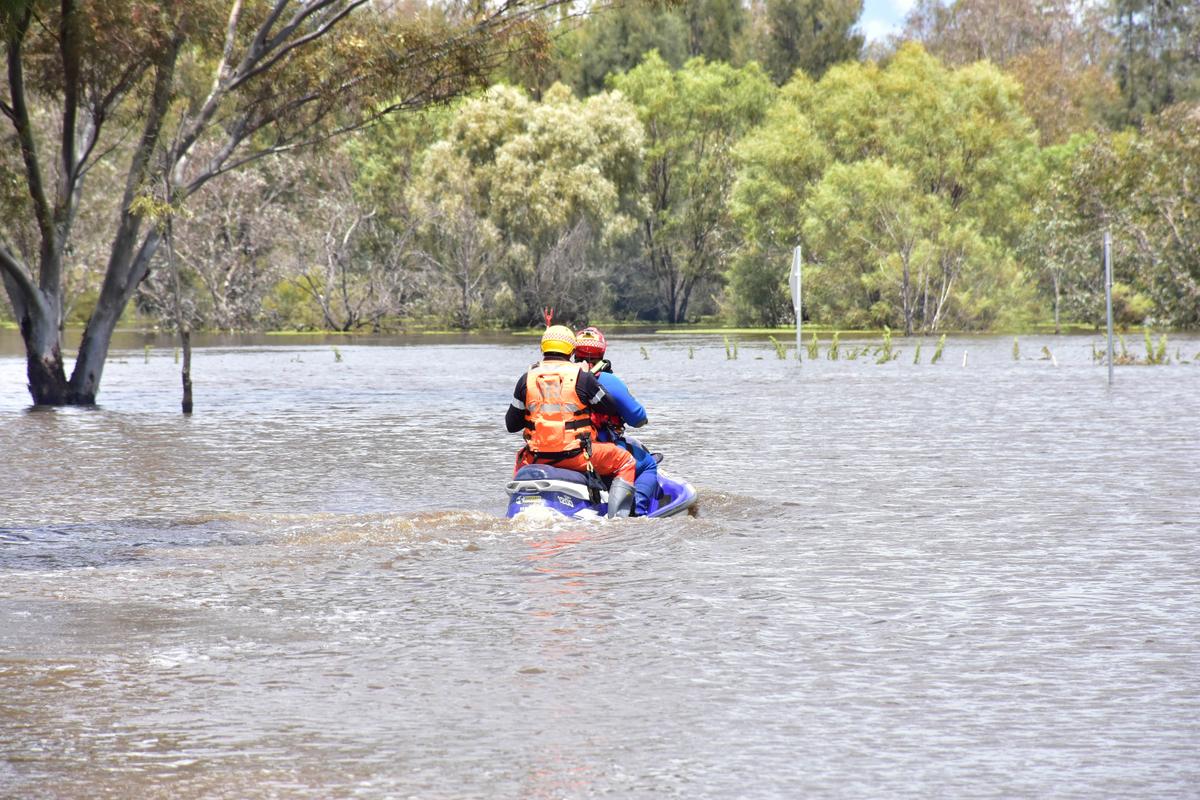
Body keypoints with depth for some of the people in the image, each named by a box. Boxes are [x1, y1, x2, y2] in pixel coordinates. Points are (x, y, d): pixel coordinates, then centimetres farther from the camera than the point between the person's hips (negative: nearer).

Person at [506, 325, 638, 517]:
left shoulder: (527, 379, 3)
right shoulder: (581, 377, -6)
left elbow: (511, 425, 8)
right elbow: (613, 409, 3)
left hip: (537, 457, 4)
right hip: (576, 456, -4)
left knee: (522, 459, 38)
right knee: (625, 461, 11)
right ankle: (616, 516, -5)